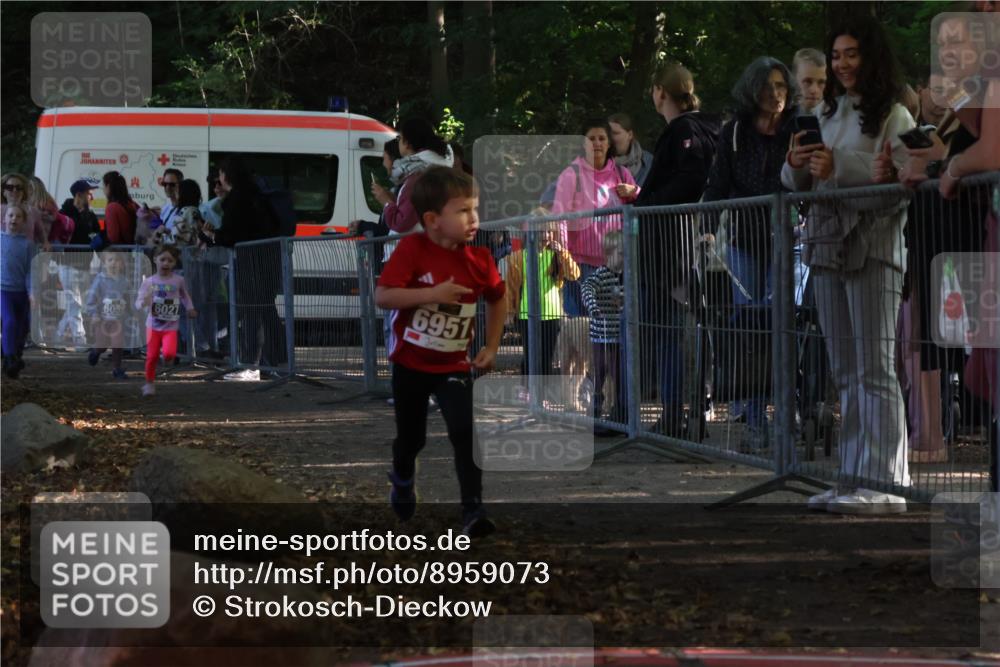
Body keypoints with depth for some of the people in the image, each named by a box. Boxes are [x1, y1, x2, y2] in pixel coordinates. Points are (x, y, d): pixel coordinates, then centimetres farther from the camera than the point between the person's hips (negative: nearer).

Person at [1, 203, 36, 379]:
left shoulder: (27, 244, 0)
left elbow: (30, 270, -2)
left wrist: (32, 293, -11)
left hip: (21, 292, 2)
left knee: (22, 327, 8)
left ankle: (16, 357, 27)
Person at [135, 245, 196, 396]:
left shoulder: (178, 280, -5)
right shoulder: (149, 281, -6)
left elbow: (185, 295, 15)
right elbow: (138, 303, -6)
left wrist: (190, 308, 2)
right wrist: (144, 302, -28)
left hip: (171, 326, -1)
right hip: (153, 325, 1)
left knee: (169, 353, -20)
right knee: (152, 356, 2)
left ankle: (167, 357, 17)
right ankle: (149, 383, 23)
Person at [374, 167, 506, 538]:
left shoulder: (479, 259, -9)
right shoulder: (412, 250, -20)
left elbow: (497, 299, 10)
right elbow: (382, 296, -27)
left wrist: (492, 347, 4)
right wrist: (431, 293, -35)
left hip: (454, 366, 1)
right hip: (410, 363, -1)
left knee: (466, 431, -18)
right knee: (411, 436, 16)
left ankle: (472, 511, -14)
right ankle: (402, 480, 49)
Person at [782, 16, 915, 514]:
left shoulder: (893, 117, -4)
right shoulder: (827, 113, 17)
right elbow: (796, 187, 18)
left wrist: (837, 170, -20)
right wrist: (796, 165, -4)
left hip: (873, 247, -7)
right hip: (828, 246, 7)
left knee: (875, 370, -9)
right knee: (846, 374, 9)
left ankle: (884, 485, -9)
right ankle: (853, 479, 12)